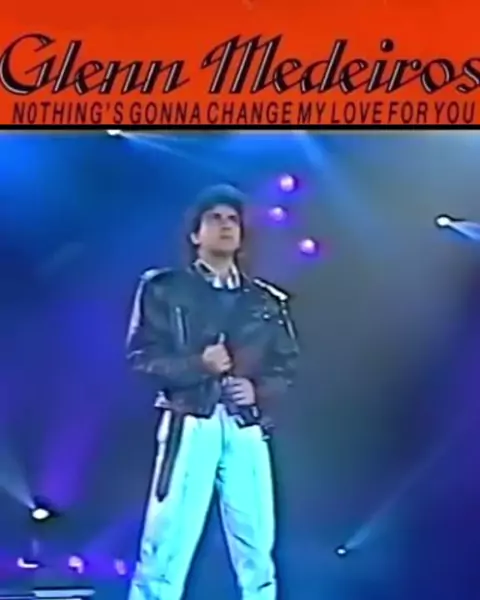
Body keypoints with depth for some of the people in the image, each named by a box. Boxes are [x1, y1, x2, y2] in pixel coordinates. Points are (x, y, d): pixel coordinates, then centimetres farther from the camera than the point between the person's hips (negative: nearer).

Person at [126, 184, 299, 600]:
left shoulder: (267, 301, 16)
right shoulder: (164, 289, 7)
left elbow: (288, 367, 12)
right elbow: (142, 358, -1)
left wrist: (258, 390, -7)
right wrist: (199, 364, -14)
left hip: (247, 431, 3)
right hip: (190, 427, -3)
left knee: (257, 549, 5)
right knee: (166, 548, -7)